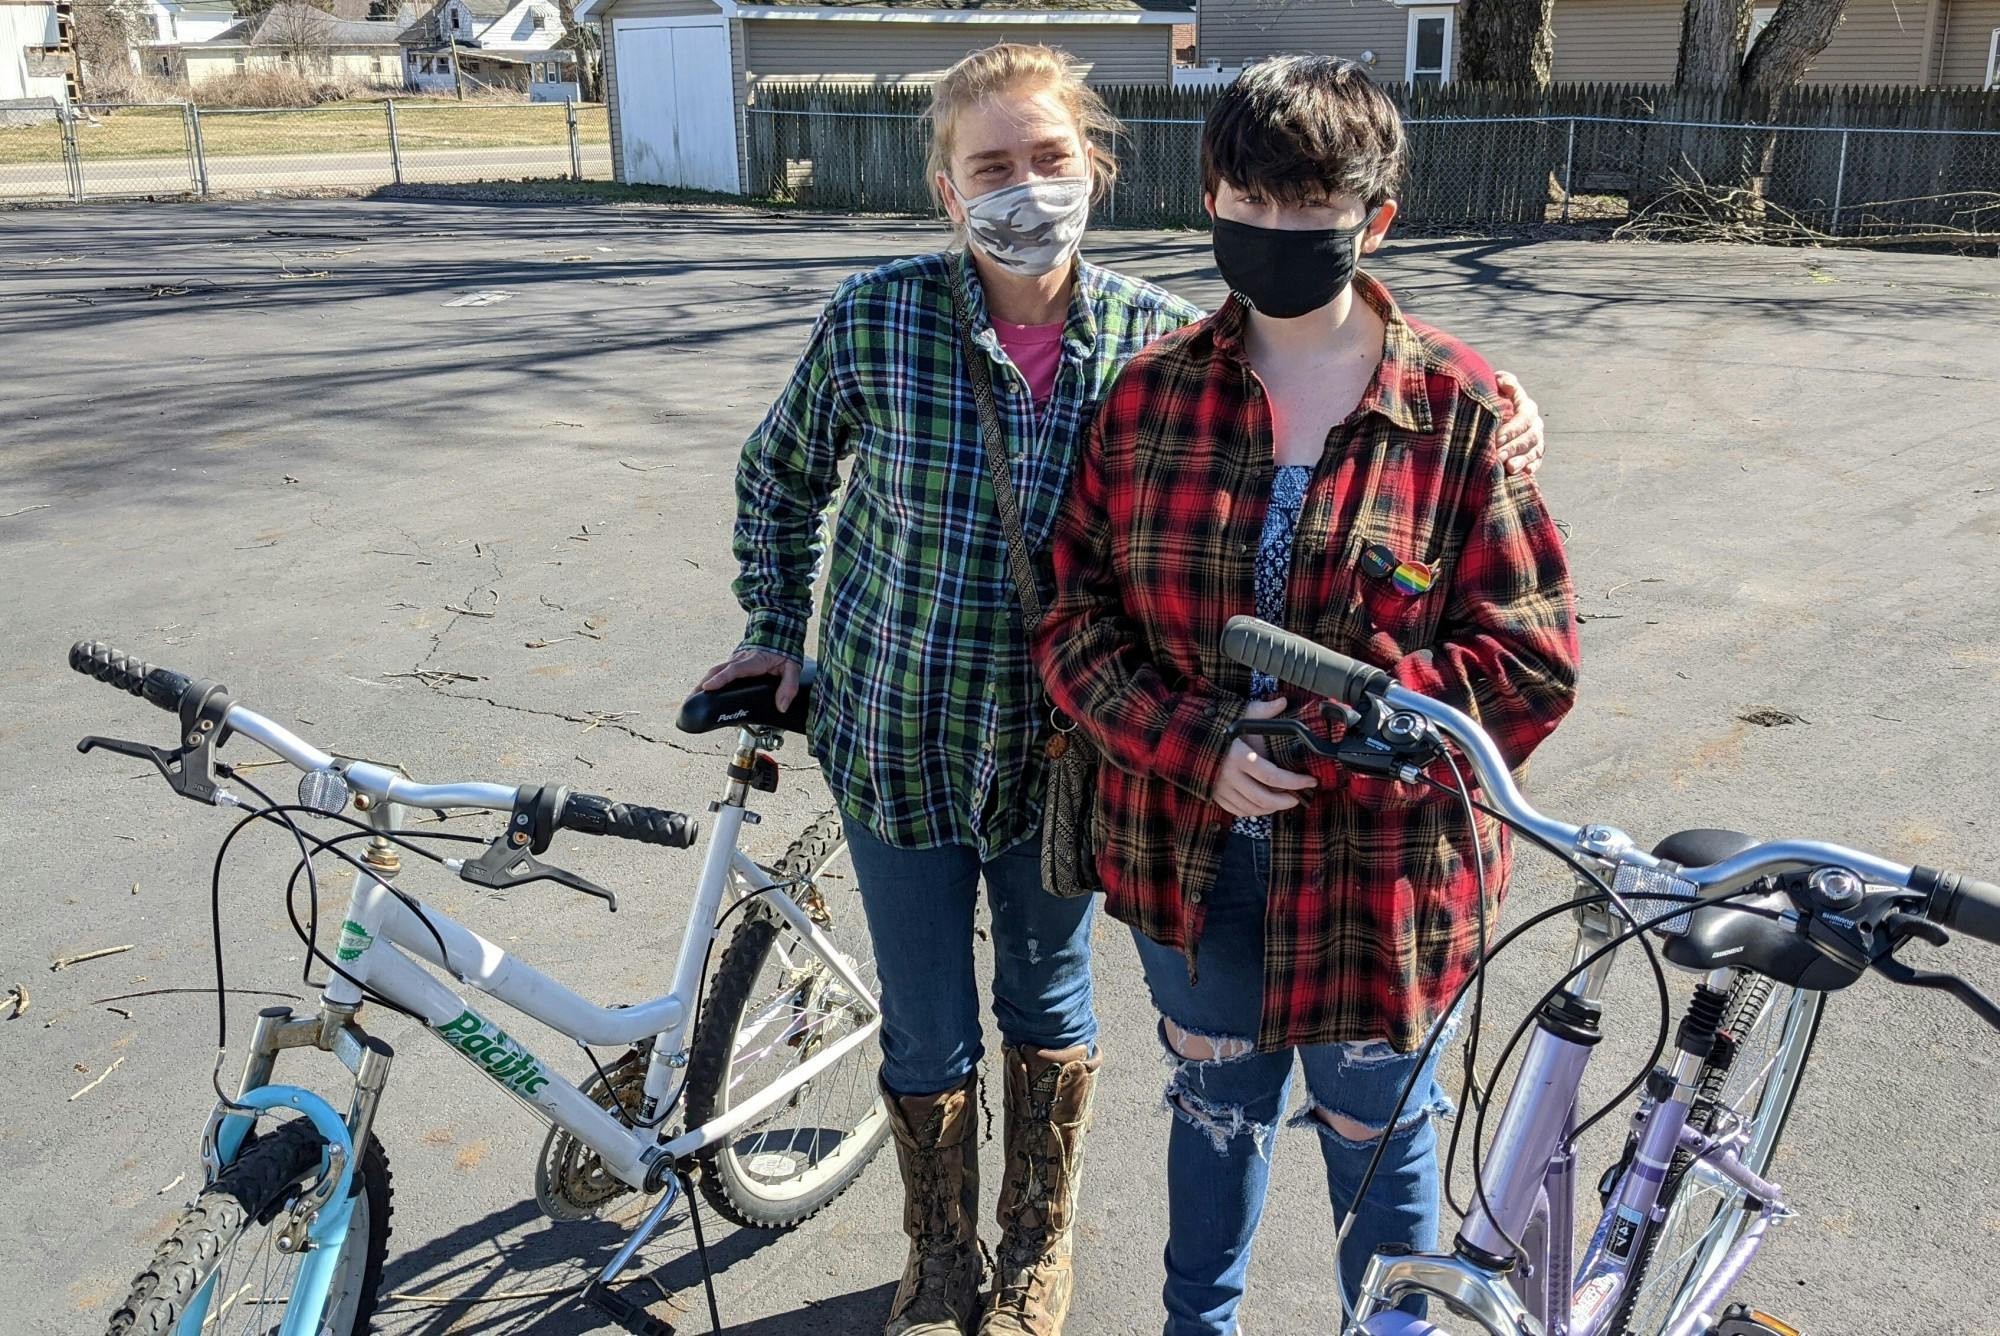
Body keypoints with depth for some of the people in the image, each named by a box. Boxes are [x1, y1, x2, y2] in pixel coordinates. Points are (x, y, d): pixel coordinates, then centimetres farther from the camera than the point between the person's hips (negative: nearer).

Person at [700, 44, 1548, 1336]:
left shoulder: (1155, 334, -11)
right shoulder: (876, 320, -13)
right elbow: (779, 481, 4)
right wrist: (781, 637, 3)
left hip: (1062, 747, 1)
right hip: (900, 743, 0)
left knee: (1051, 998, 21)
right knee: (928, 1033, 14)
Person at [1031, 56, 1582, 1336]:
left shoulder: (1462, 410, -11)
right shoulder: (1151, 392, -4)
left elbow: (1531, 660, -12)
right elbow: (1076, 616, -4)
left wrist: (1326, 731, -21)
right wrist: (1196, 749, -19)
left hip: (1378, 865, -2)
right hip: (1184, 849, 3)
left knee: (1380, 1151, 17)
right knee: (1215, 1110, 25)